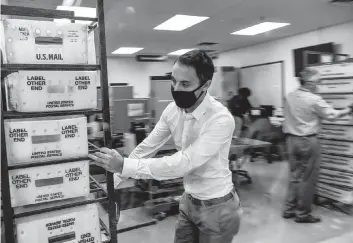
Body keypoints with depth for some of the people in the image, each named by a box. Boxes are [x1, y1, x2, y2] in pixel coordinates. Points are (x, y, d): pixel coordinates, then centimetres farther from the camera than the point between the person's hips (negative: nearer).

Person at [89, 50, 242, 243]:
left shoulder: (221, 119, -29)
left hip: (216, 207, -5)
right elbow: (146, 148, 0)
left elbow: (184, 163, -34)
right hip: (189, 200, 6)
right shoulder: (172, 110, -7)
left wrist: (124, 166, -36)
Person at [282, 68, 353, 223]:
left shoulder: (289, 97, 3)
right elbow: (331, 115, -5)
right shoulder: (314, 100, -14)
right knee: (308, 179, 5)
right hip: (308, 141, -6)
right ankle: (302, 213, 13)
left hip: (291, 139, 6)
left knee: (295, 175, 15)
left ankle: (289, 209, 20)